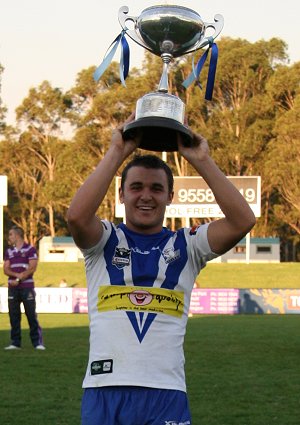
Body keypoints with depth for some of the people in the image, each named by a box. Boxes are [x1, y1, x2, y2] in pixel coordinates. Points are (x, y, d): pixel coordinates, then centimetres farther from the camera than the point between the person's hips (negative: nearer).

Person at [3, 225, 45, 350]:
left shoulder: (30, 249, 0)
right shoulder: (9, 251, 15)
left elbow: (32, 268, -8)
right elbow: (6, 269, 6)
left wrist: (18, 279, -12)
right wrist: (16, 274, -13)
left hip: (27, 287, -5)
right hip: (12, 288, 5)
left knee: (31, 315, -6)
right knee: (13, 315, 3)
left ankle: (37, 342, -4)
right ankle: (15, 342, 9)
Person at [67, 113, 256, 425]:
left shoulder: (186, 245, 11)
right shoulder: (105, 241, 8)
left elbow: (242, 221, -5)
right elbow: (77, 216, -15)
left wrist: (202, 161, -5)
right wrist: (117, 152, -10)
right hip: (105, 391, -1)